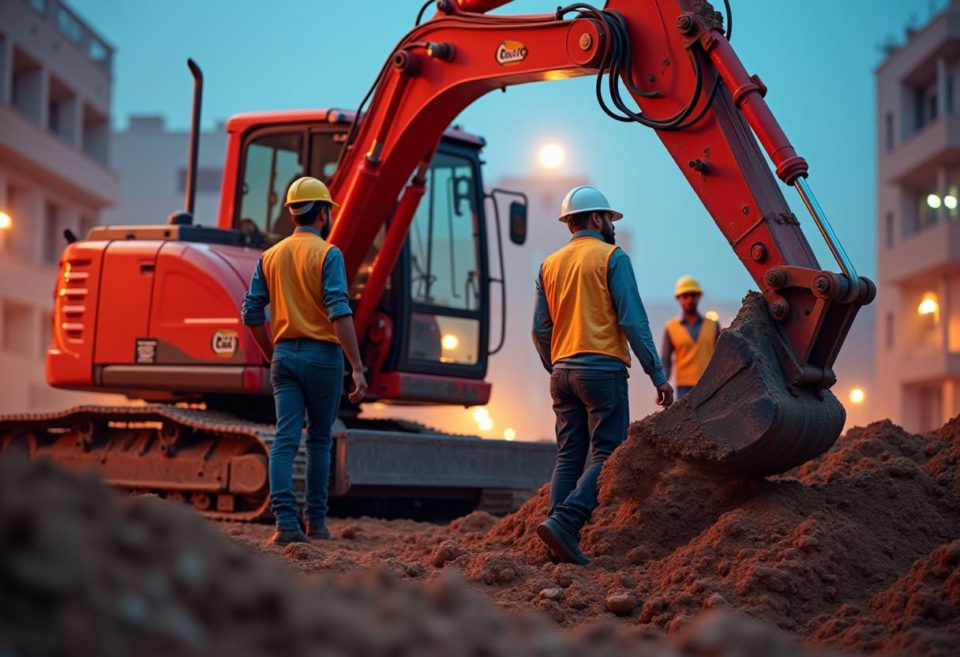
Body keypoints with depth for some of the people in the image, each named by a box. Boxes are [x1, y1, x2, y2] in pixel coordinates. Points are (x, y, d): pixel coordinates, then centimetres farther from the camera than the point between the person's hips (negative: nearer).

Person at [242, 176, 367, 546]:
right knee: (319, 440, 10)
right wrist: (357, 368, -18)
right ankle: (316, 522, 16)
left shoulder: (271, 256, 9)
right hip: (322, 355, -4)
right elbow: (340, 313, -17)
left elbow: (252, 313, 9)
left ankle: (286, 523, -13)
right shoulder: (328, 254, -7)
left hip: (285, 354, 4)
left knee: (285, 440, -2)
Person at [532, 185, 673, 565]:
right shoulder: (612, 257, -2)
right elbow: (633, 321, -9)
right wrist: (657, 374, -8)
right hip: (602, 368, -6)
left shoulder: (550, 265, 14)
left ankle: (561, 542, 1)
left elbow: (540, 330, 13)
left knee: (569, 457, 8)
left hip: (563, 370, 6)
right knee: (605, 455, -5)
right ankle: (564, 522, -21)